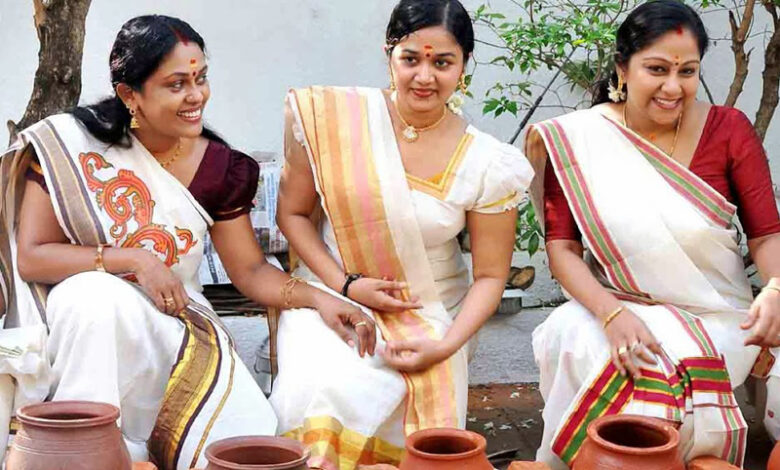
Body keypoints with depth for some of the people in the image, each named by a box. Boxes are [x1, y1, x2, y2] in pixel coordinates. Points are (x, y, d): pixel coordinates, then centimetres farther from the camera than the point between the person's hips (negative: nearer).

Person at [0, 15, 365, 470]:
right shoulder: (70, 143, -10)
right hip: (83, 319, -2)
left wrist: (319, 297, -13)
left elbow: (250, 270, 5)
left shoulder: (220, 167, -1)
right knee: (97, 294, -37)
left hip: (177, 326, 2)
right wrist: (134, 262, -22)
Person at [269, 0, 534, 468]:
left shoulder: (487, 163, -7)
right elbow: (293, 212, 2)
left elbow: (490, 275, -1)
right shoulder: (333, 117, -8)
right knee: (321, 396, -28)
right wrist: (346, 286, -10)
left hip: (428, 314, 0)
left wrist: (446, 346, -15)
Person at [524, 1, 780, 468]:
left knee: (665, 379, -30)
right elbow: (562, 246, -7)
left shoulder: (729, 129, -4)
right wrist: (612, 313, -24)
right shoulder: (575, 139, -5)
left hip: (716, 319, 0)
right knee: (572, 340, -31)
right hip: (614, 308, 1)